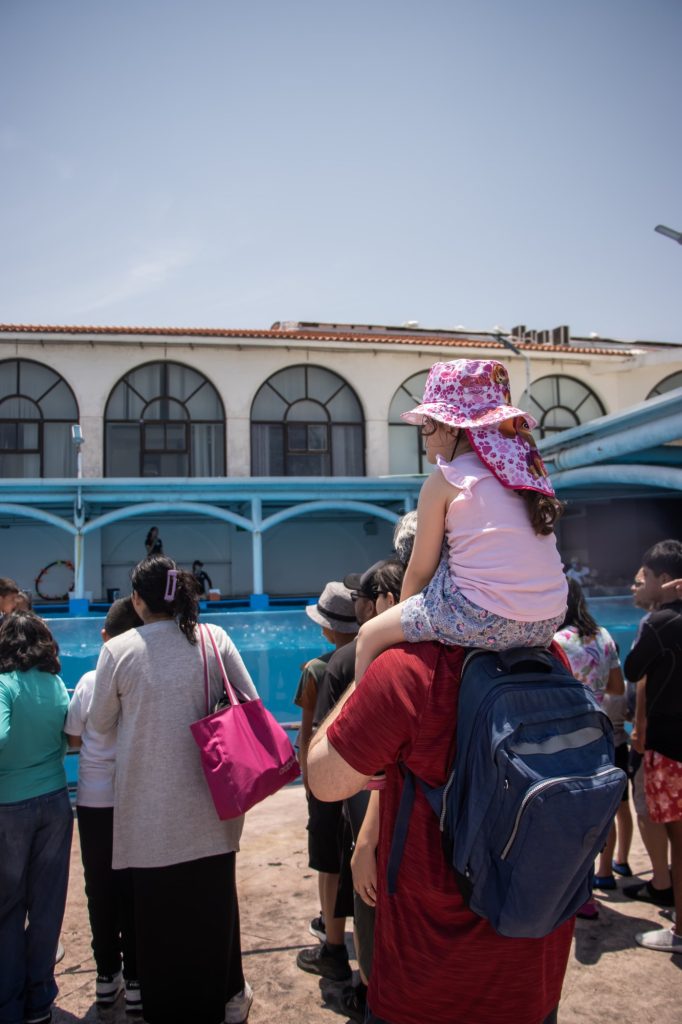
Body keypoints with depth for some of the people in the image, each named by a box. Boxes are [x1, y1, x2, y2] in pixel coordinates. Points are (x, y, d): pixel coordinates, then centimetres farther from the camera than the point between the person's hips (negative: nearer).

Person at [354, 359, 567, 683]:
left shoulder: (443, 481, -5)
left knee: (370, 636, 9)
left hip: (486, 620, -7)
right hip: (548, 623, 7)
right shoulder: (524, 468, 12)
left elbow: (420, 571, 1)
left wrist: (402, 612, 18)